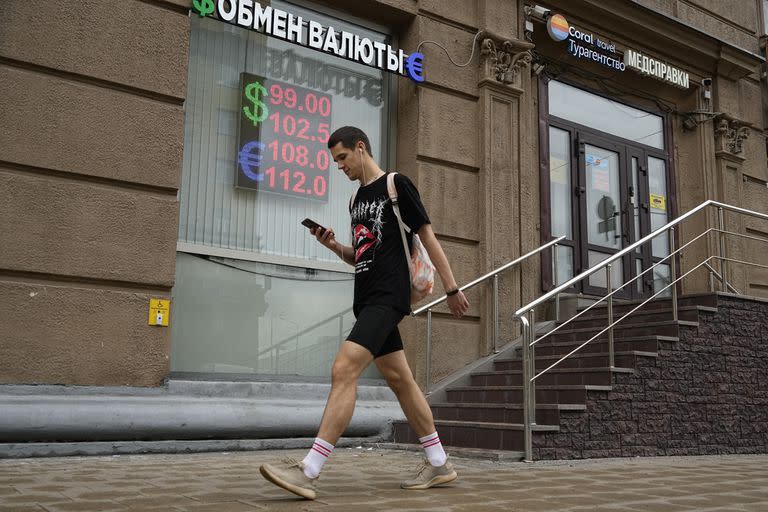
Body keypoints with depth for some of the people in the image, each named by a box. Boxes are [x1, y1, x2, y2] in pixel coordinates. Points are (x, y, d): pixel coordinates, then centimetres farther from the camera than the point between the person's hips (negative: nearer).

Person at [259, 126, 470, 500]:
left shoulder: (396, 184, -4)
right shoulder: (357, 199, 19)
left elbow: (428, 238, -5)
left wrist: (452, 289, -6)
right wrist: (334, 246, 5)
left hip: (388, 297, -9)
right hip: (367, 299, 9)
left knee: (344, 370, -19)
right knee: (400, 380, 10)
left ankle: (308, 472, -21)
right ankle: (439, 464, 20)